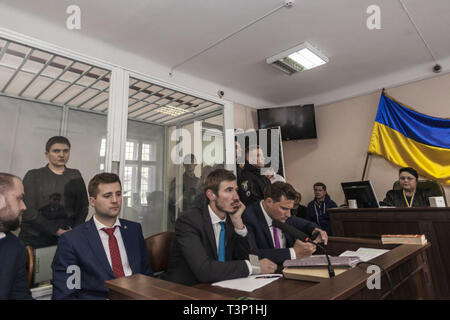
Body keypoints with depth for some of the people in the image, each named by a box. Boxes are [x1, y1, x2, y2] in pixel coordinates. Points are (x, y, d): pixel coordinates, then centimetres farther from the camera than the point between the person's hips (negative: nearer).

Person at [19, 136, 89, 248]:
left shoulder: (75, 176, 10)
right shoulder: (33, 176, 4)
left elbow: (83, 206, 6)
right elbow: (28, 211, -5)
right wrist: (57, 231, -11)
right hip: (35, 238, -1)